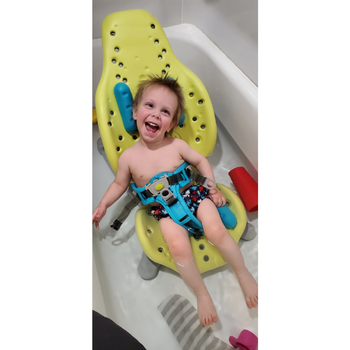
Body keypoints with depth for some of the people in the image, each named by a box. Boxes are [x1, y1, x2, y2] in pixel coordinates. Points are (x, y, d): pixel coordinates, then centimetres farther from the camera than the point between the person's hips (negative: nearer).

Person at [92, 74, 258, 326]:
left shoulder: (176, 145, -7)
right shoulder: (128, 157, -7)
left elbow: (200, 161, 8)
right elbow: (120, 184, 10)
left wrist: (213, 189, 2)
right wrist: (103, 205, 1)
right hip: (164, 208, 0)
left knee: (216, 231, -22)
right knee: (178, 246, -25)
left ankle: (244, 274, 7)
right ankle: (202, 293, 1)